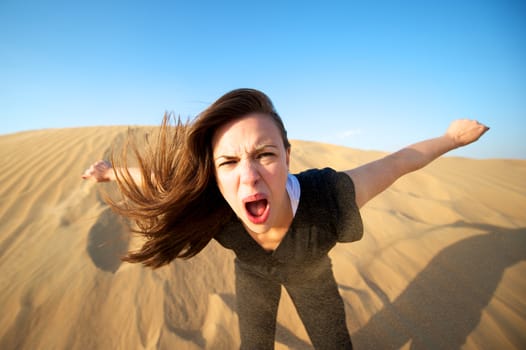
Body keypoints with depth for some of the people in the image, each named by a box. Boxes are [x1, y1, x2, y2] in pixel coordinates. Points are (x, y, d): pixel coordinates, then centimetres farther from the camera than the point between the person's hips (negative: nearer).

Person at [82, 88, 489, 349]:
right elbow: (158, 174, -18)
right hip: (253, 272, 1)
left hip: (309, 271, 0)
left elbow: (398, 162, -26)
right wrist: (112, 169, 2)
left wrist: (452, 137, -6)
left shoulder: (330, 196, -44)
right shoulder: (209, 207, -39)